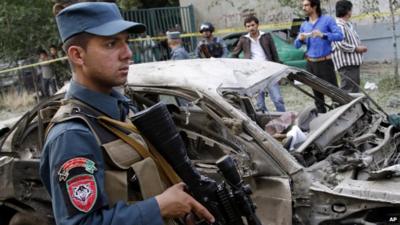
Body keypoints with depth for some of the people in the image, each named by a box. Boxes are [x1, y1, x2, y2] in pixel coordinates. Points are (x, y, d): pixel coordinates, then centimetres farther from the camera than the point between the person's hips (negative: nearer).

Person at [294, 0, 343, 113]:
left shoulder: (327, 20, -2)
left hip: (325, 62, -4)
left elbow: (340, 36, -13)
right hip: (310, 64, 5)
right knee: (317, 94, 8)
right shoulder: (304, 25, 12)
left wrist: (323, 35, -27)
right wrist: (300, 39, -11)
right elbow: (296, 45, 12)